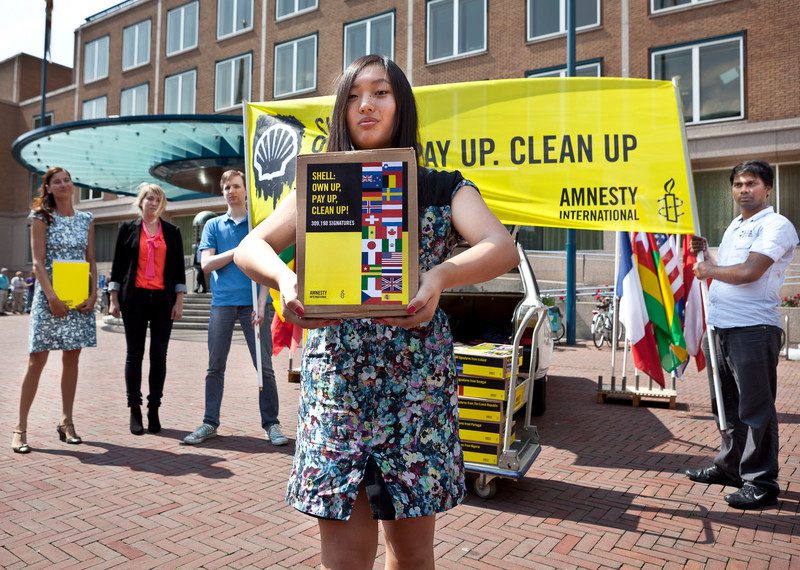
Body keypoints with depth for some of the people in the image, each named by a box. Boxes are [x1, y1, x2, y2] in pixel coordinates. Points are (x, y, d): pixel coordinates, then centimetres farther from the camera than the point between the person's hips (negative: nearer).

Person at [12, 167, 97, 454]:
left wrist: (93, 294, -2)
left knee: (71, 358, 8)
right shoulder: (42, 217, 1)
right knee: (37, 360, -3)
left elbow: (91, 261, 10)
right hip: (49, 296, -3)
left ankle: (66, 421, 17)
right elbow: (38, 262, -7)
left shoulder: (86, 219, 11)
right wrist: (52, 297, -16)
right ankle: (21, 426, 5)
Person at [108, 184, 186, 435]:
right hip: (134, 298, -1)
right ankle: (135, 410, 11)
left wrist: (179, 302, 0)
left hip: (163, 299, 1)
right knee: (134, 354, 3)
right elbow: (117, 265, 7)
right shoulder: (128, 228, 8)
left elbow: (178, 268, 7)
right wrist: (113, 299, 1)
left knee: (159, 355, 2)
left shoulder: (172, 231, 10)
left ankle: (154, 409, 12)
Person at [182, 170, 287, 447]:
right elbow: (207, 264, 1)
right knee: (215, 367, 6)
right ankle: (210, 423, 18)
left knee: (264, 366, -1)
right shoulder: (213, 225, 13)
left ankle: (271, 424, 9)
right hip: (222, 302, 2)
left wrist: (261, 305, -11)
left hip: (253, 302, -2)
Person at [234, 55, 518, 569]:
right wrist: (285, 278, -21)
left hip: (418, 383, 0)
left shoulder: (445, 190, 7)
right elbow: (250, 248, 1)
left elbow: (502, 248, -11)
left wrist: (440, 275, -31)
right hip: (336, 380, 1)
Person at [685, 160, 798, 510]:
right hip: (721, 326, 9)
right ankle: (728, 466, 29)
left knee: (755, 408, -2)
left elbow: (748, 272, -21)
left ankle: (761, 483, 8)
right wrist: (703, 253, 11)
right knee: (728, 404, 16)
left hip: (753, 329, -8)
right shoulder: (734, 227, 19)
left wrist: (709, 270, -6)